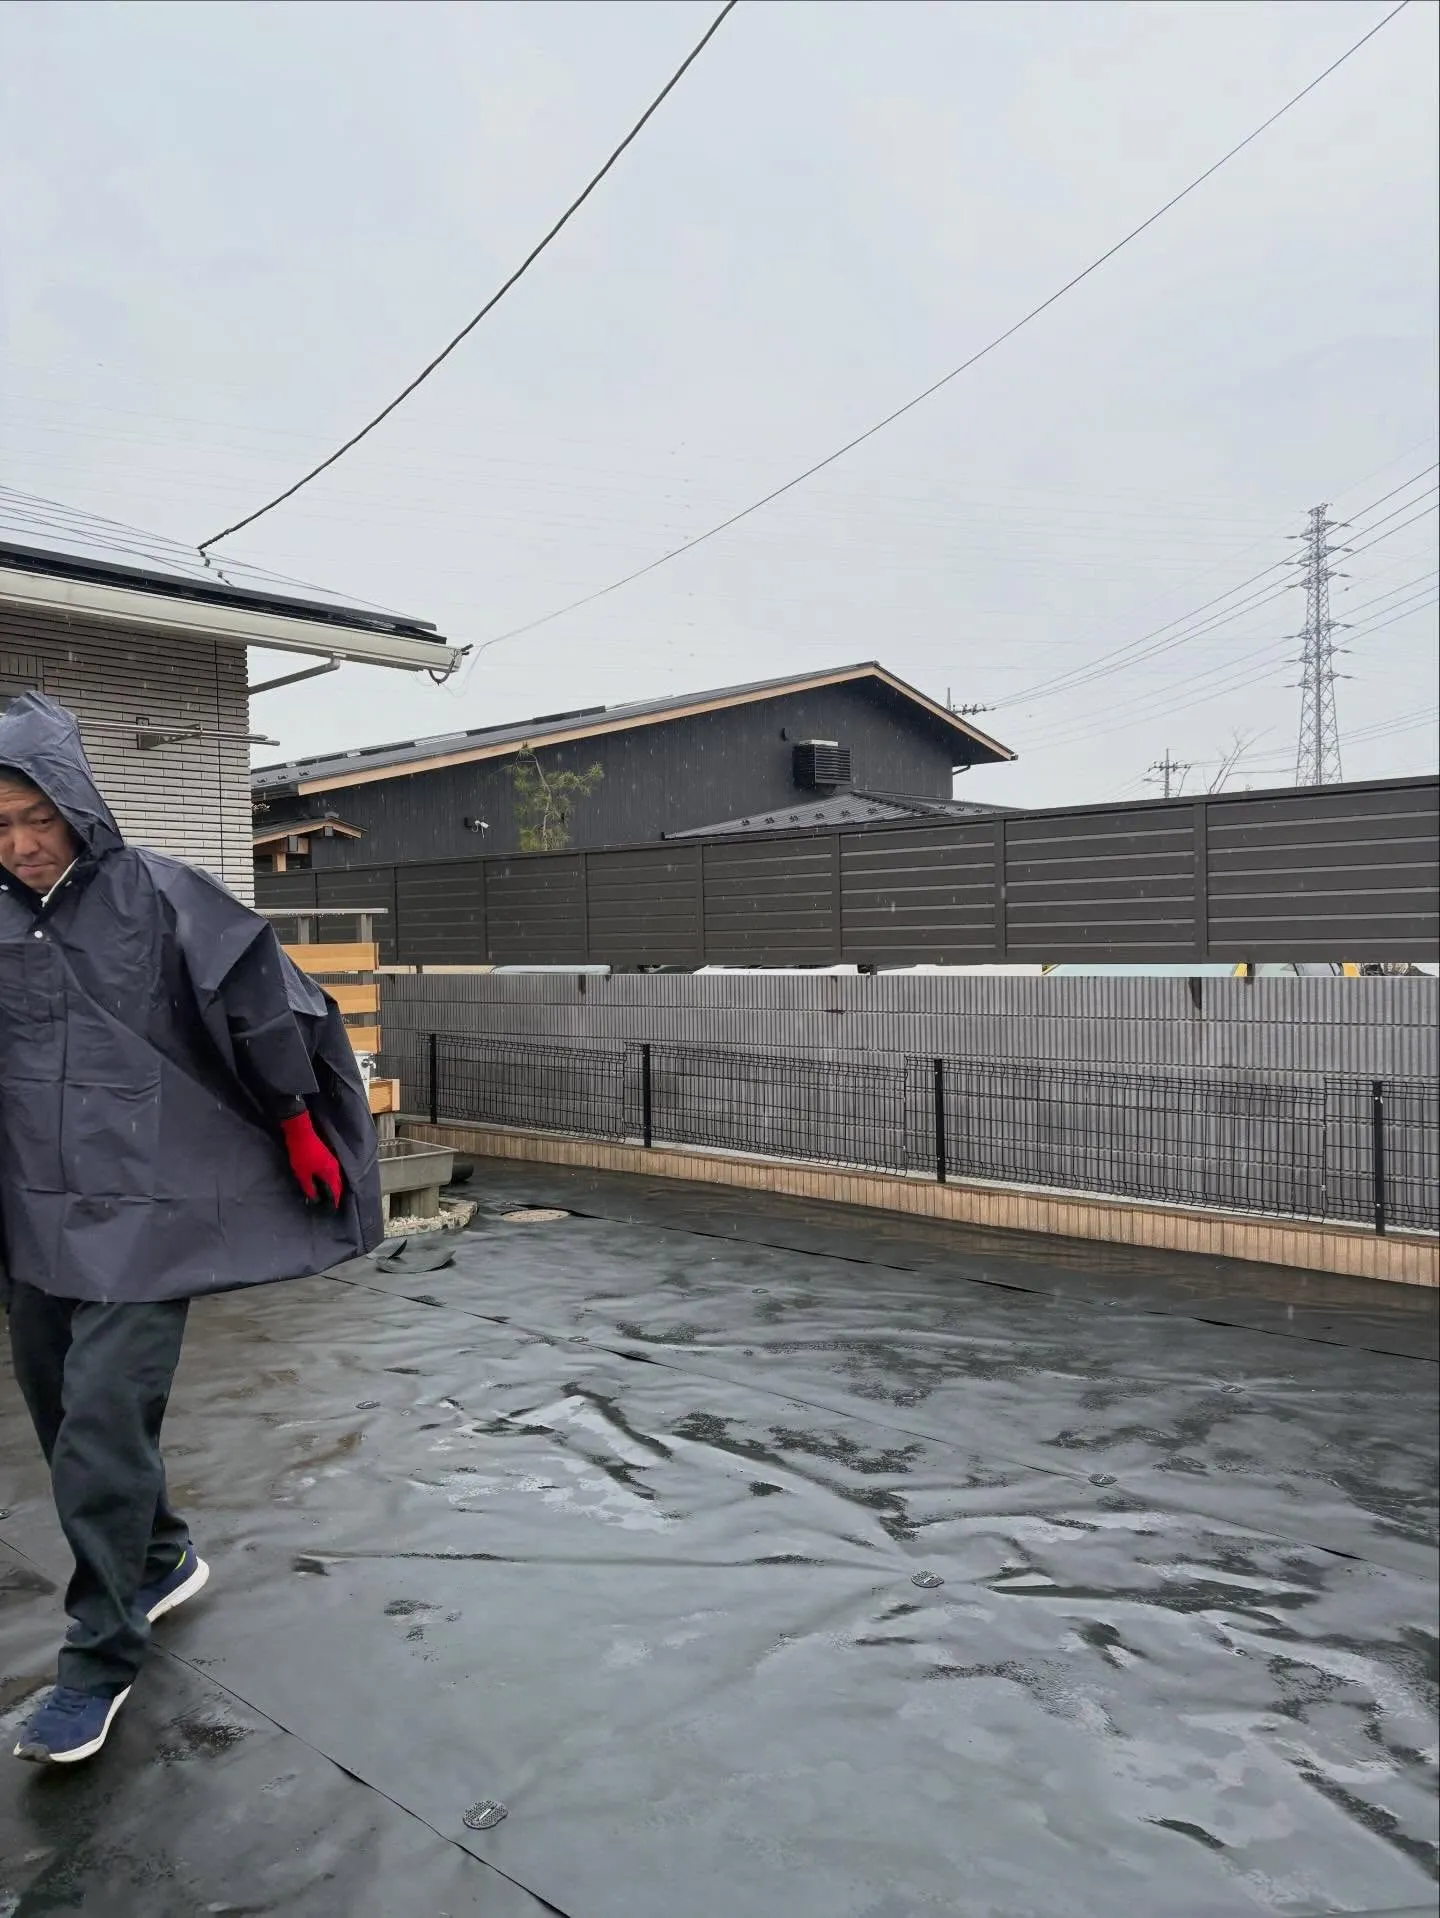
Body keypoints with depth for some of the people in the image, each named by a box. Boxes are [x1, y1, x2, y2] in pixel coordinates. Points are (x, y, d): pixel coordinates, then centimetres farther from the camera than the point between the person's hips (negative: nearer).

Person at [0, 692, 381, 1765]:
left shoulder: (164, 899, -9)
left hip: (142, 1213, -6)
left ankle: (101, 1660, 12)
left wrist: (299, 1130, 0)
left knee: (105, 1425, -6)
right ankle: (163, 1561, 39)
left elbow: (263, 1010, -5)